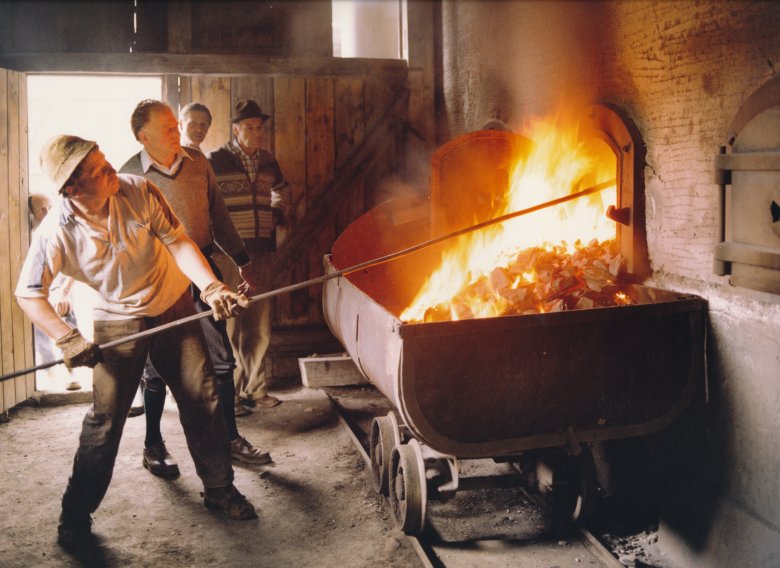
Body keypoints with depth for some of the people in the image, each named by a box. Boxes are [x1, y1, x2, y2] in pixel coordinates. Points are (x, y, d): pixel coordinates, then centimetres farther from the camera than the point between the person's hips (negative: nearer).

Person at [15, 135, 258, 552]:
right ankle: (75, 517, 13)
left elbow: (177, 241, -15)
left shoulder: (138, 192, -18)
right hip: (117, 323, -2)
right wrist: (68, 340, -24)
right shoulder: (55, 233, -22)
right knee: (105, 417, -4)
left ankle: (219, 489, 23)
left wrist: (212, 288, -29)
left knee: (202, 399, 5)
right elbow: (28, 294, -13)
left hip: (174, 309, 3)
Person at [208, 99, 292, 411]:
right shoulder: (215, 161, -5)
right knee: (229, 325, -2)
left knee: (260, 326, 10)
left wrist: (279, 213, 12)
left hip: (262, 251, 5)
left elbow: (282, 190, 29)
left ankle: (254, 388, 22)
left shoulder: (268, 161, 12)